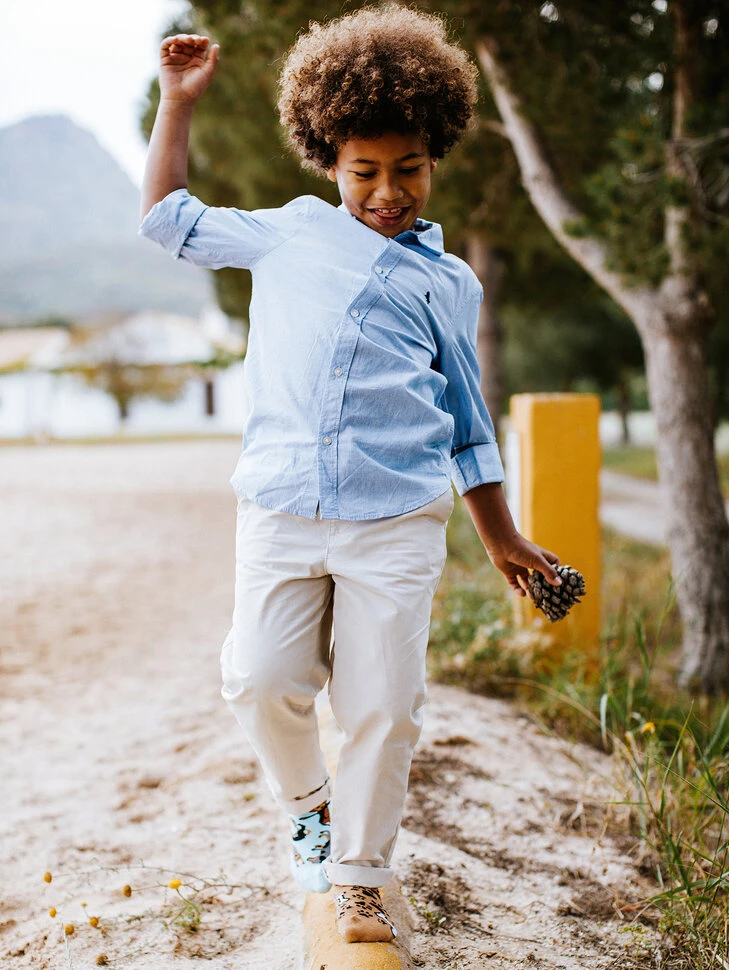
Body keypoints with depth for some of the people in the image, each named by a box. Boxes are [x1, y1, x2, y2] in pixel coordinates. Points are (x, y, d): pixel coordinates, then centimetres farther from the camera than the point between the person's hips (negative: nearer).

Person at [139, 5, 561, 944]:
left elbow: (467, 423, 19)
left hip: (398, 523, -1)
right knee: (260, 681, -6)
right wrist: (178, 102, 25)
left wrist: (502, 540, 17)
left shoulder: (448, 282, 16)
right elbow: (169, 219, 27)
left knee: (382, 707, 0)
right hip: (279, 512, 1)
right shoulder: (291, 232, 18)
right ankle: (308, 803, 25)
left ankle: (358, 879, 19)